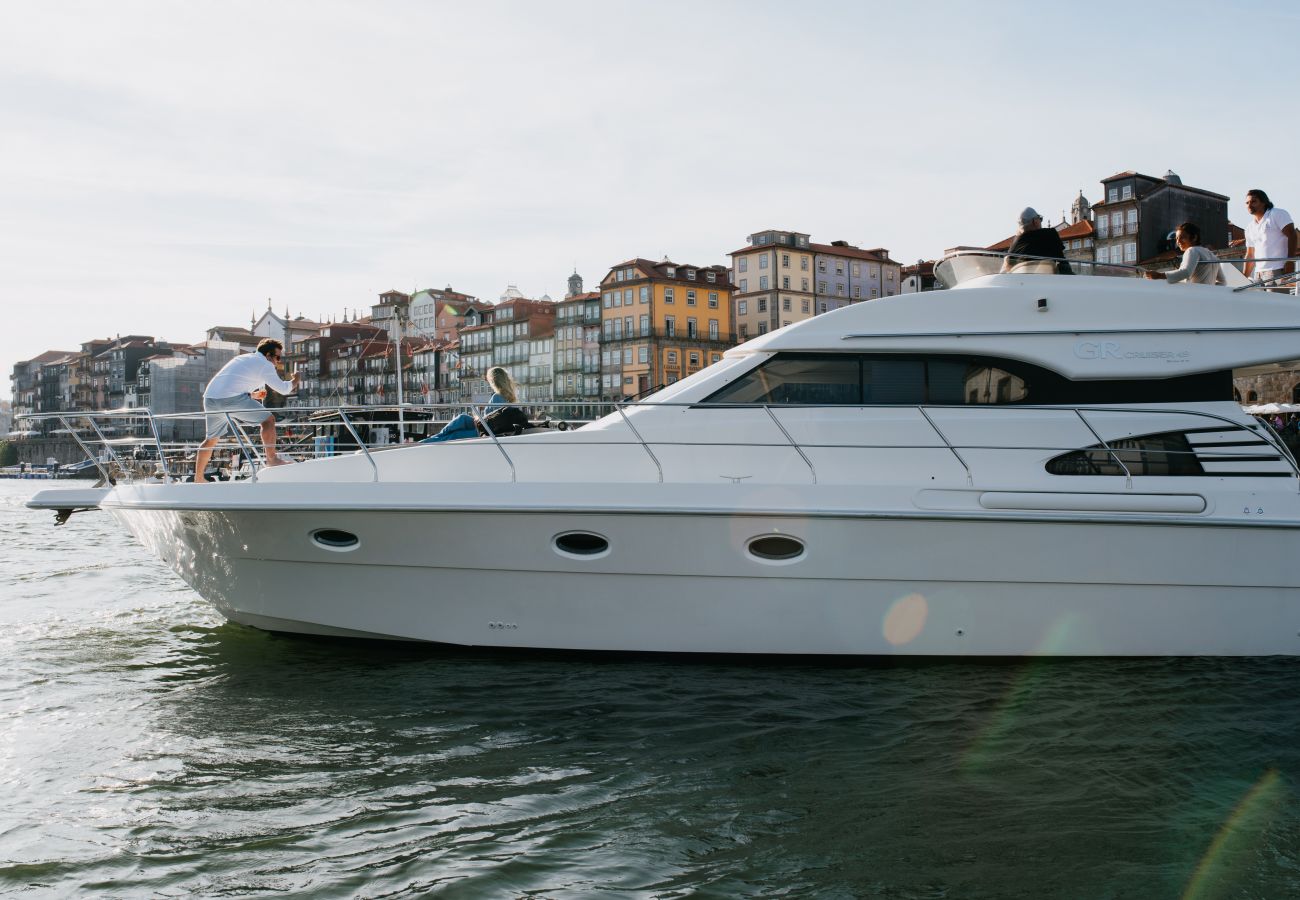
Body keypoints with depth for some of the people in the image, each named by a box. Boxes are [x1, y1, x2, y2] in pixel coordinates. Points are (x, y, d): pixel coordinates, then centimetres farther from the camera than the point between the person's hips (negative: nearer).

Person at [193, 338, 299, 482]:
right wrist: (294, 381, 22)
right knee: (268, 419, 1)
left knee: (212, 439, 20)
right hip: (232, 399, -8)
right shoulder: (264, 364, 5)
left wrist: (252, 394, 34)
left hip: (210, 397, 8)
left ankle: (198, 478, 25)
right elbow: (283, 388, 2)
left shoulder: (242, 358, 31)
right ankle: (271, 459, -5)